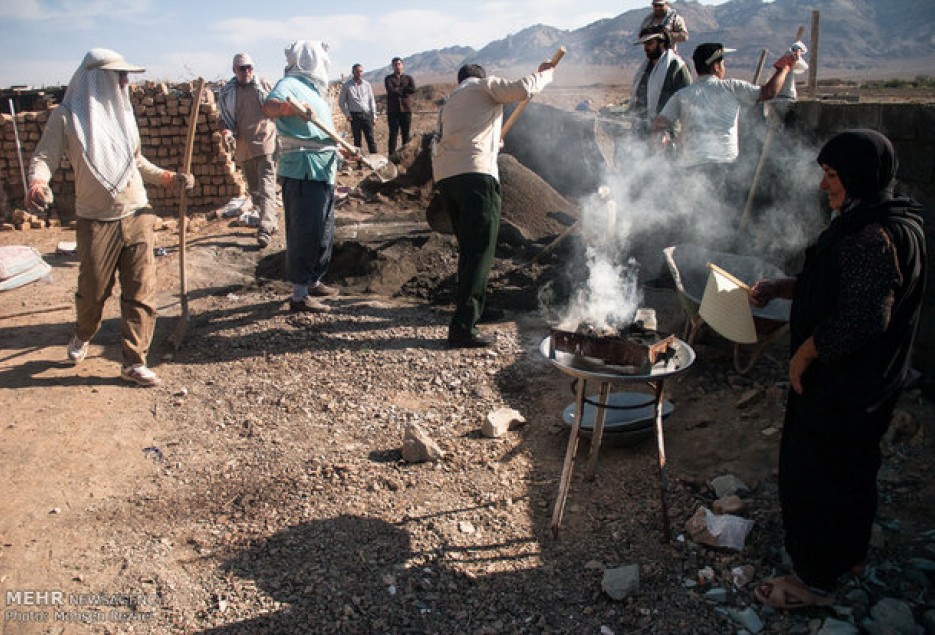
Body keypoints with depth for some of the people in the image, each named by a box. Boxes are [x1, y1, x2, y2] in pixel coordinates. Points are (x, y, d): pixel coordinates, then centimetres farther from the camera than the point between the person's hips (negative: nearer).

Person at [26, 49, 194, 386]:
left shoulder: (122, 111, 11)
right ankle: (82, 336, 41)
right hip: (96, 221, -4)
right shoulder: (67, 116, -4)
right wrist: (37, 183, -27)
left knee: (141, 292, 0)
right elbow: (43, 158, -6)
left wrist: (169, 177, 9)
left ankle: (134, 361, 9)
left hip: (137, 216, 4)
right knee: (93, 291, 8)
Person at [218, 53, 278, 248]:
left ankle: (265, 230, -19)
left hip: (266, 143, -4)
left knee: (266, 187, -14)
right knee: (254, 189, 14)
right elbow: (225, 117, 11)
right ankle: (272, 221, 30)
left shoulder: (264, 85, 2)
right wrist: (226, 131, -11)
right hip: (243, 147, 4)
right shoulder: (227, 92, 7)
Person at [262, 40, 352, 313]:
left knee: (323, 232, 17)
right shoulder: (289, 84, -9)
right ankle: (299, 295, 0)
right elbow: (268, 106, -31)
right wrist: (287, 106, -49)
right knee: (305, 233, -7)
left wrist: (343, 150, 27)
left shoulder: (314, 88, 21)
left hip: (323, 173, 10)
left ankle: (313, 282, 31)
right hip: (302, 172, -10)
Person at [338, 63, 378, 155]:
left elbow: (371, 100, 13)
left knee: (370, 138, -3)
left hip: (367, 114, 2)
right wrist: (347, 115, -3)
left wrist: (374, 115, 6)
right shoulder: (347, 85, 2)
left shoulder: (367, 84, 9)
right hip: (355, 115, -2)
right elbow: (341, 102, 5)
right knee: (357, 139, 3)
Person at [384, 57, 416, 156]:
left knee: (406, 134, 3)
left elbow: (413, 89, -8)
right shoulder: (388, 79, 9)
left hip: (406, 110, 1)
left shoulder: (409, 78, 12)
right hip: (393, 110, -1)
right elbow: (390, 90, -10)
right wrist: (404, 90, -8)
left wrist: (398, 89, -9)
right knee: (393, 134, -3)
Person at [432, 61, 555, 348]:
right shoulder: (485, 85, 13)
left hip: (444, 176, 8)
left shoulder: (449, 103, 31)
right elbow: (523, 89, -2)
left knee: (468, 248, 21)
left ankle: (467, 308, 32)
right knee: (480, 252, -10)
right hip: (475, 172, -7)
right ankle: (463, 327, -17)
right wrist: (545, 73, 18)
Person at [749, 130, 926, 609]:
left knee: (809, 475, 4)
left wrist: (804, 354, -20)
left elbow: (862, 317, -32)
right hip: (867, 384, 11)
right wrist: (779, 288, 8)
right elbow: (837, 287, 17)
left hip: (841, 387, -11)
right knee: (853, 470, 24)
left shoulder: (875, 236, -26)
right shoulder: (874, 224, 8)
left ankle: (813, 580, 20)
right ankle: (850, 554, 44)